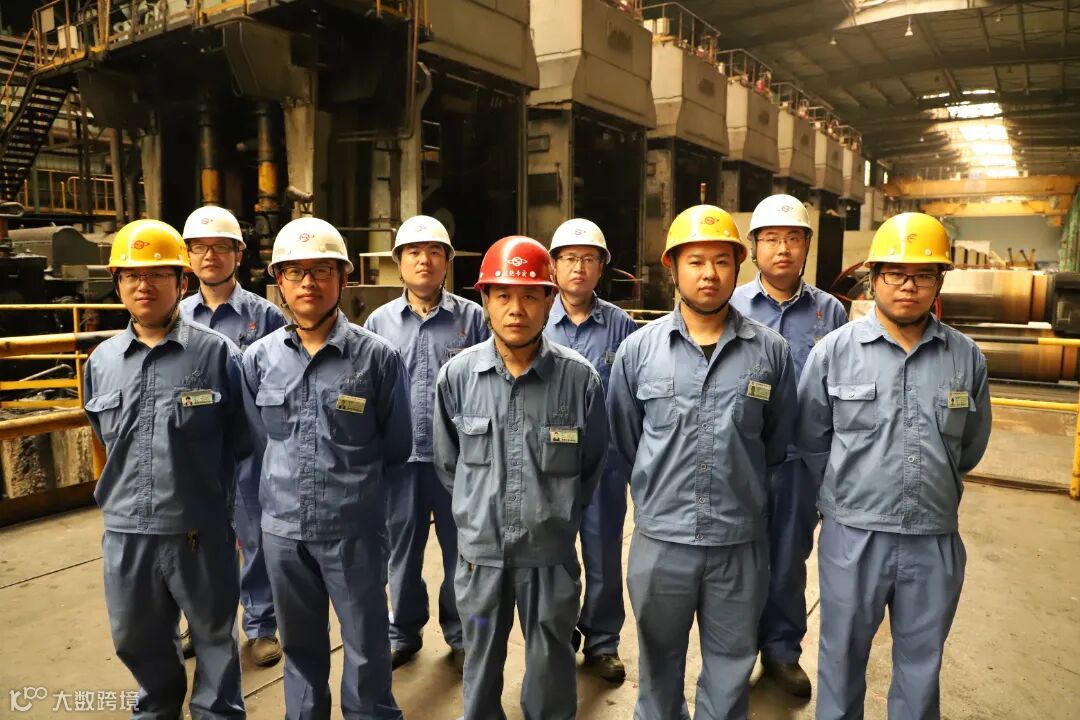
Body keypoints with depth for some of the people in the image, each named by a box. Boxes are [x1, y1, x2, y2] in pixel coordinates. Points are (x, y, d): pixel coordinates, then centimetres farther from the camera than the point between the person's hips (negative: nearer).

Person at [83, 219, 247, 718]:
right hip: (125, 531, 5)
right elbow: (107, 443, 18)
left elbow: (242, 447, -5)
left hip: (201, 530, -4)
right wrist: (120, 496, 17)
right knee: (137, 640, 22)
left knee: (214, 636, 15)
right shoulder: (102, 361, 5)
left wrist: (244, 518, -4)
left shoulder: (219, 354, -9)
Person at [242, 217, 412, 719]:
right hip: (282, 527, 3)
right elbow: (259, 441, 11)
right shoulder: (258, 359, 0)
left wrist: (353, 487, 7)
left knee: (367, 649, 11)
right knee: (300, 646, 21)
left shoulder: (378, 357, -10)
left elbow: (396, 447, 0)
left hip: (354, 528, -3)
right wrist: (290, 489, 10)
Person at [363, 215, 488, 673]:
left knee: (461, 550, 11)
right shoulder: (379, 321, 5)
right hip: (399, 458, 2)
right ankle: (405, 630, 35)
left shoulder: (472, 318, 0)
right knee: (402, 550, 15)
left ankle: (460, 634, 31)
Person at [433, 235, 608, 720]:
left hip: (551, 551, -1)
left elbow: (593, 466, 2)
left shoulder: (580, 378, -12)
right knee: (481, 661, 21)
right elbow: (446, 462, 6)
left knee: (551, 665, 18)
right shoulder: (456, 376, -8)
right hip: (480, 548, 1)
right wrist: (479, 512, 9)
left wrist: (556, 514, 7)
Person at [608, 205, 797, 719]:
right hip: (660, 538, 0)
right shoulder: (638, 349, -5)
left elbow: (778, 443, 8)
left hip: (741, 542, 0)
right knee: (660, 662, 21)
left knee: (731, 670, 19)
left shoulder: (771, 351, -4)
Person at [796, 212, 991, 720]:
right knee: (842, 660, 16)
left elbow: (970, 448, 13)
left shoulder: (966, 358, -1)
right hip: (853, 537, -1)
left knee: (921, 668, 19)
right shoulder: (834, 350, -7)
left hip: (935, 541, 2)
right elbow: (811, 440, 3)